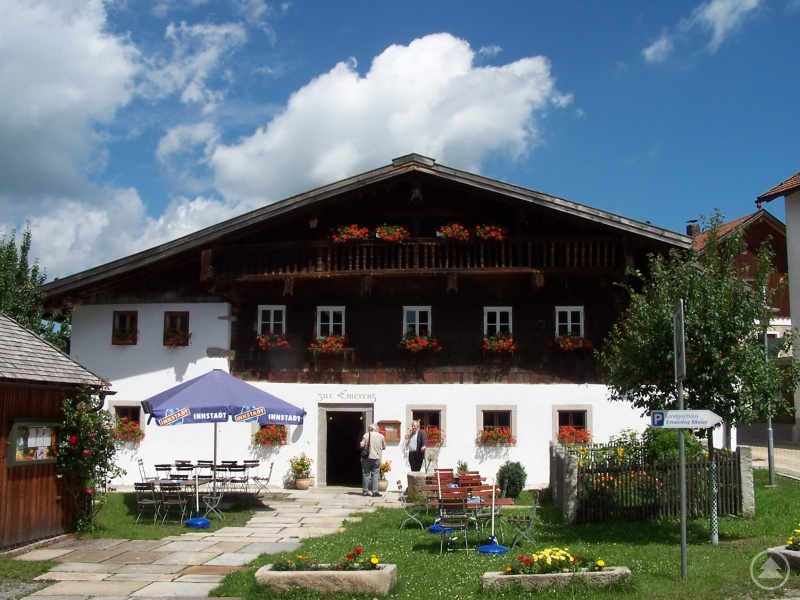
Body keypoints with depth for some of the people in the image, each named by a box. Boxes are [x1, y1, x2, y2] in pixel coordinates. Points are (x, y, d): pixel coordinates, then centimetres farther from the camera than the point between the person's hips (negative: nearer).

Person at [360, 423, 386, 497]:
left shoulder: (366, 435, -4)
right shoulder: (381, 436, 0)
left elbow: (361, 445, -9)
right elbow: (384, 447, 7)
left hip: (367, 457, 0)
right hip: (377, 458, 0)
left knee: (366, 474, 7)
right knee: (375, 475, 3)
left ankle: (365, 491, 9)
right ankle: (375, 492, -2)